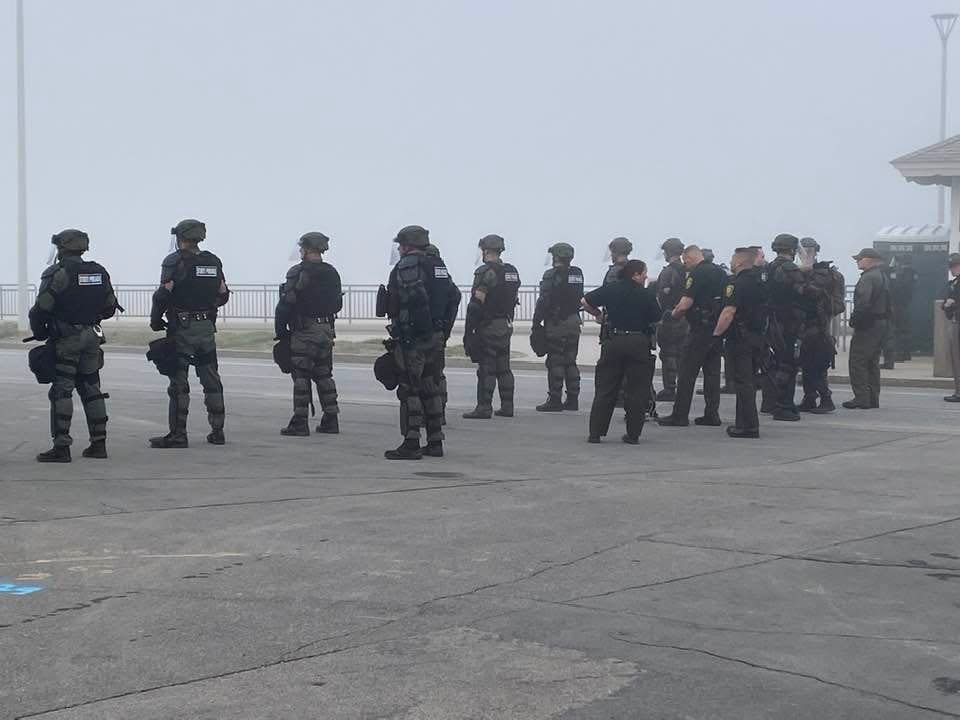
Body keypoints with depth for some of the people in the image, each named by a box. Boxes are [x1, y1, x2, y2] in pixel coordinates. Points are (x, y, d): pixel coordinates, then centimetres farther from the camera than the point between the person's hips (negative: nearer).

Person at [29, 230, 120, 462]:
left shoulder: (57, 273, -11)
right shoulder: (100, 272, 9)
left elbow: (41, 309, -14)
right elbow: (110, 307, 15)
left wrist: (39, 334, 1)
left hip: (65, 339, -6)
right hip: (92, 337, 6)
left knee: (61, 391, -4)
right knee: (91, 389, 12)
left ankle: (61, 447, -7)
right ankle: (98, 443, 13)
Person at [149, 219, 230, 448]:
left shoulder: (174, 261, -8)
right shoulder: (213, 261, 9)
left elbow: (164, 294, -14)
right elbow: (223, 294, 12)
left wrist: (156, 321, -3)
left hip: (181, 329, -5)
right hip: (207, 328, 5)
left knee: (179, 382, -2)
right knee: (212, 381, 10)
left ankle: (178, 434, -3)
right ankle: (217, 431, 14)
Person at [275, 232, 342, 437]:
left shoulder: (298, 273, -12)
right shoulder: (332, 273, 9)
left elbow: (285, 304, -14)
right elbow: (338, 303, 15)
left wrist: (280, 330, -5)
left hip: (304, 331, -6)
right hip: (327, 330, 6)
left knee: (301, 376, -3)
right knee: (324, 375, 14)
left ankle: (300, 423, -4)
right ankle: (331, 420, 14)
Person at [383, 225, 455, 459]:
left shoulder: (406, 266, -10)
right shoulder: (439, 266, 15)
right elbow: (451, 297, 15)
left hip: (412, 337, -8)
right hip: (436, 336, 8)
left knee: (409, 389, -5)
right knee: (429, 387, 15)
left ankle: (411, 444, -7)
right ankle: (435, 442, 17)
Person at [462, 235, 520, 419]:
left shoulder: (485, 272, -14)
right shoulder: (512, 272, 13)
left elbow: (476, 304, -17)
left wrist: (469, 330, -14)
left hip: (488, 326, -8)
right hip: (506, 326, 8)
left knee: (486, 368, -7)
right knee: (503, 368, 11)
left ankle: (484, 408, -7)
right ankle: (507, 406, 13)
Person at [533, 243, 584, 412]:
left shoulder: (551, 275, -12)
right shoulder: (578, 274, 9)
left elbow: (543, 301, -14)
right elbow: (580, 298, 11)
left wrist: (536, 322, -8)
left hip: (556, 323, -7)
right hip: (574, 322, 7)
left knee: (555, 362, -4)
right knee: (570, 361, 12)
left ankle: (555, 400, -4)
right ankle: (572, 399, 14)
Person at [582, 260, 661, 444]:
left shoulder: (610, 289, 3)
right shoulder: (647, 294, -4)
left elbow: (585, 301, 4)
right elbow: (656, 319, 2)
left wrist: (598, 314, 19)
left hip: (613, 341, 2)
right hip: (639, 343, -2)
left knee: (605, 389, 8)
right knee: (637, 391, 6)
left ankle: (595, 433, 6)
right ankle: (633, 434, 6)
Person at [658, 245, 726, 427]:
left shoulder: (696, 274, -12)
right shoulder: (721, 272, 13)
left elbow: (685, 304, -19)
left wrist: (674, 314, -1)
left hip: (701, 328, -8)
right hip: (719, 328, 8)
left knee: (687, 373, -3)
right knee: (712, 371, 11)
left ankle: (680, 415, -3)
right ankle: (712, 414, 10)